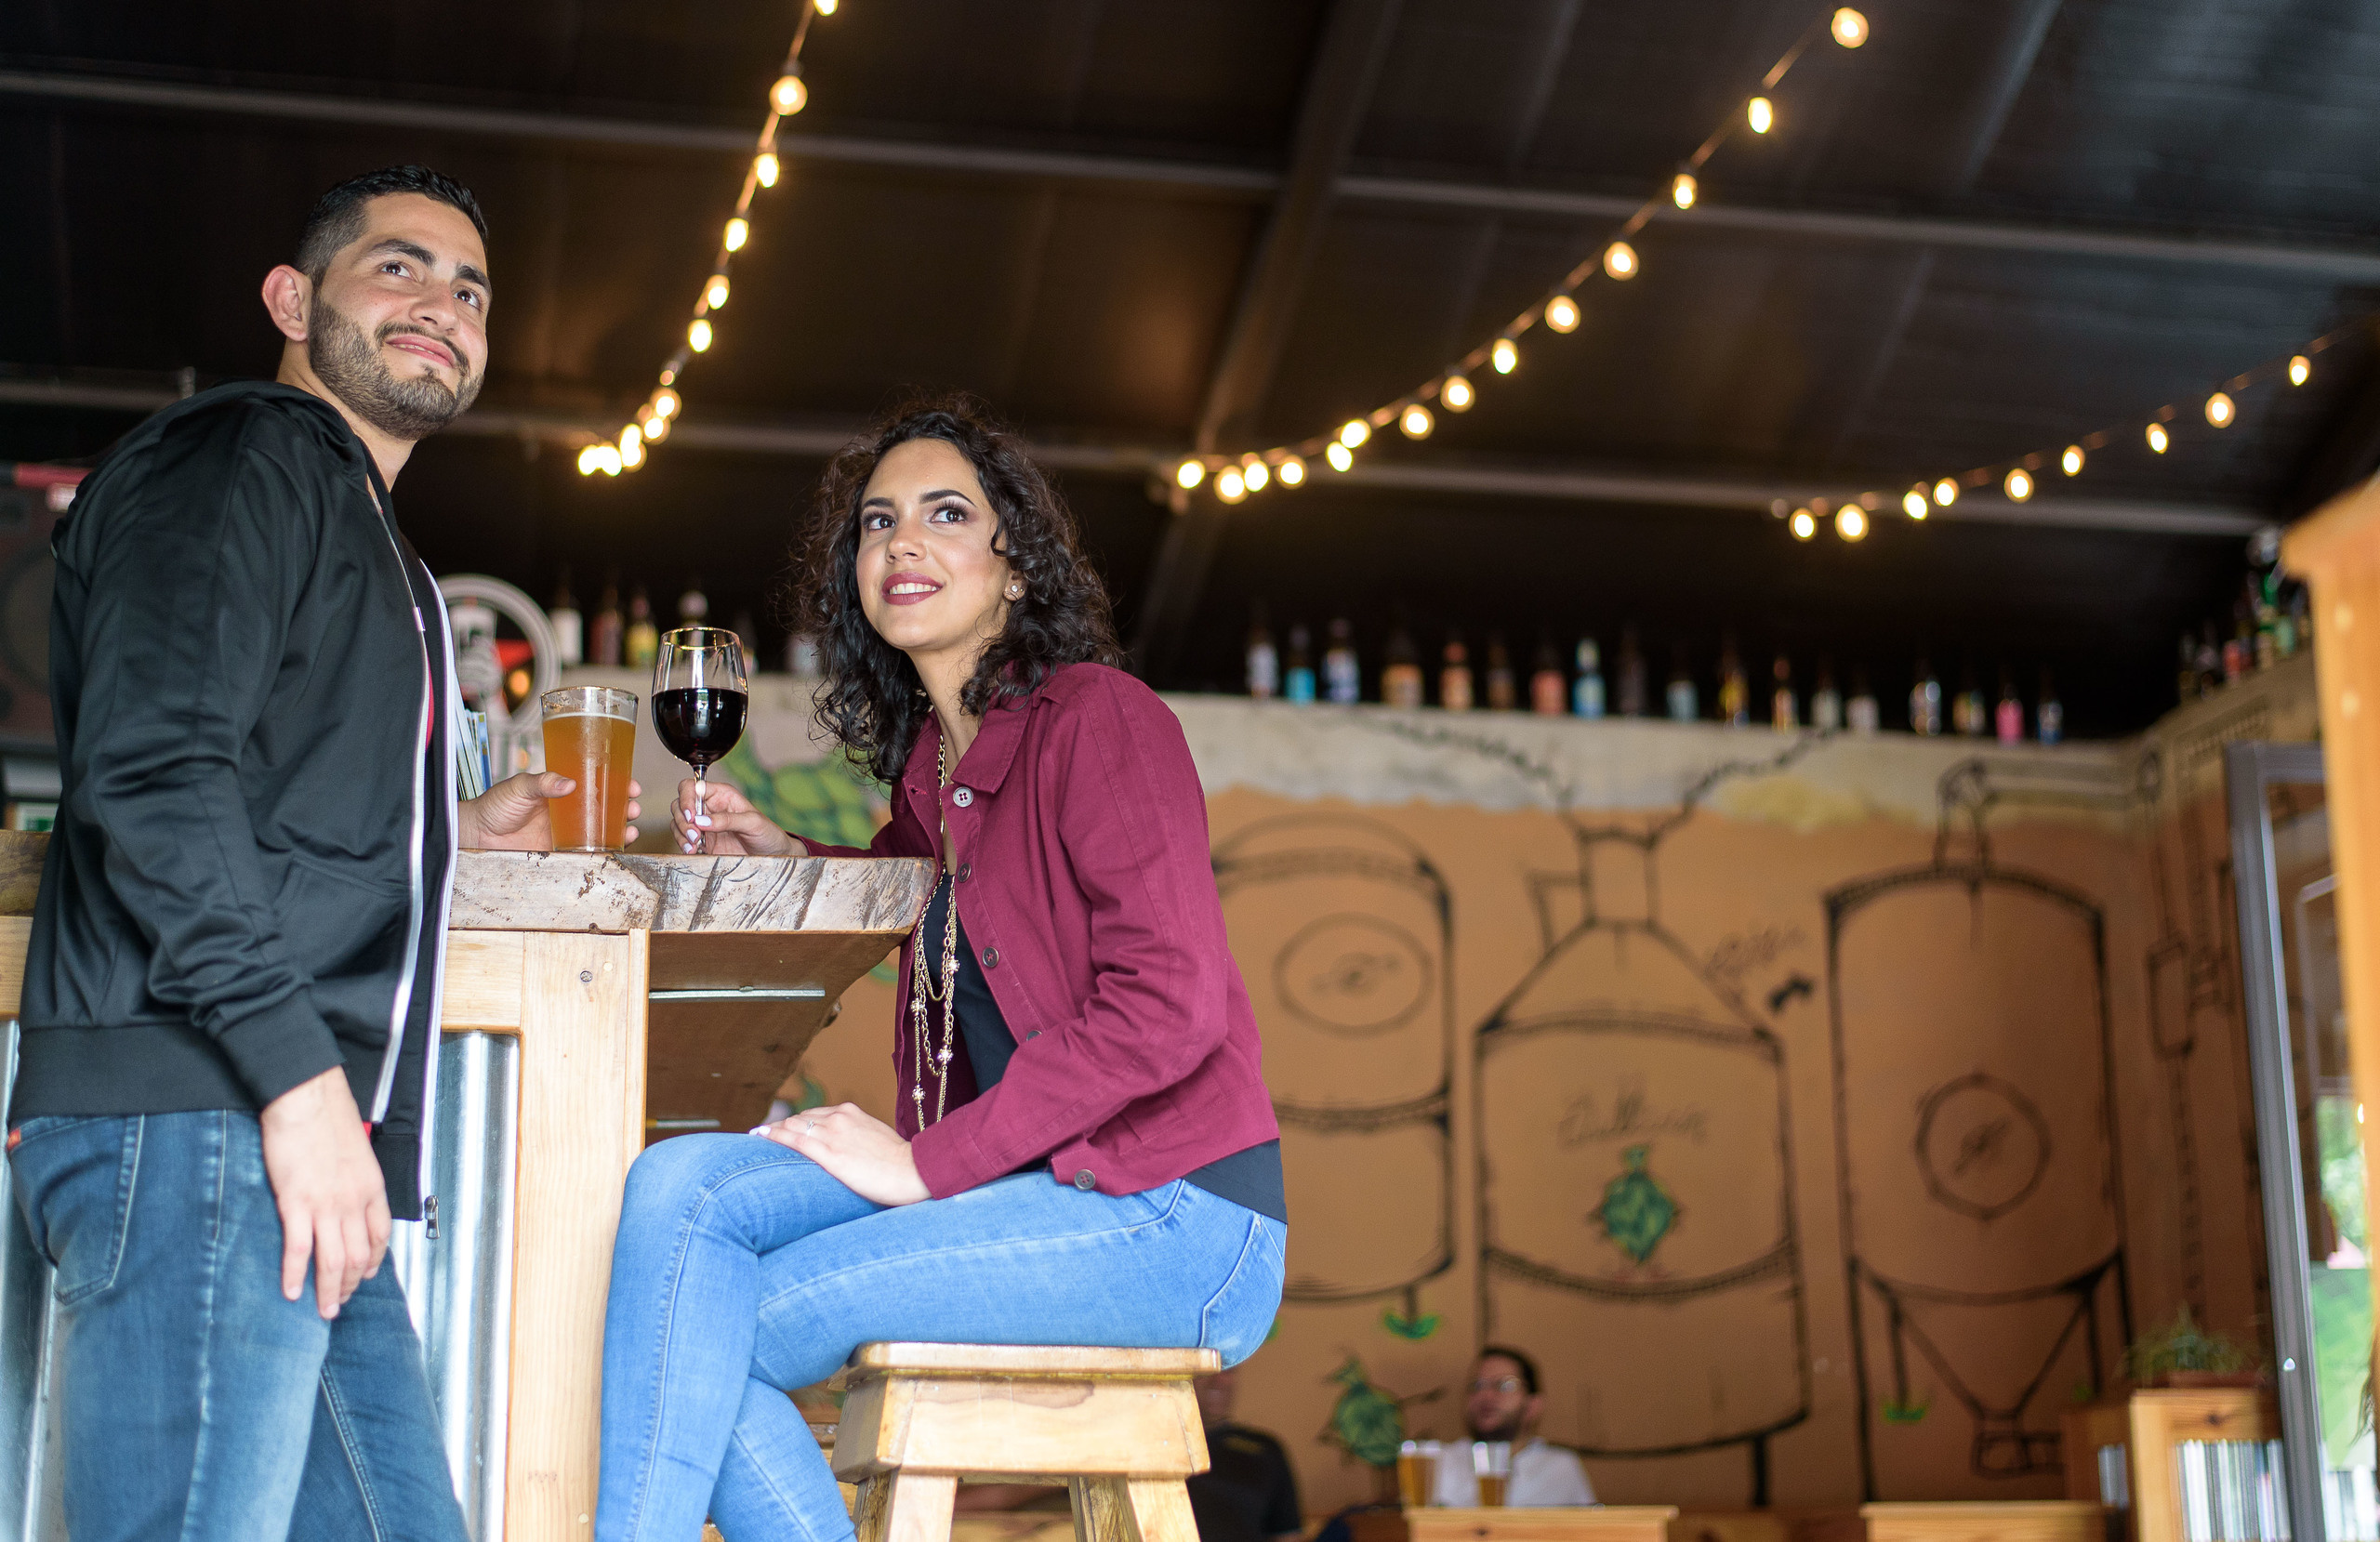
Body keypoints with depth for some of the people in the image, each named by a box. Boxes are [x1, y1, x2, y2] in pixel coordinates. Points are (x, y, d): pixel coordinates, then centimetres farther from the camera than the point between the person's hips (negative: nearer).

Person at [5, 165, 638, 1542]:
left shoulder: (363, 535, 29)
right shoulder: (236, 458, -3)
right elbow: (147, 773, -18)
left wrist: (451, 829, 32)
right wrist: (298, 1071, -22)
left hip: (304, 1152, 10)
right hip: (197, 1130, -10)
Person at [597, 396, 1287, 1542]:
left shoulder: (1097, 718, -9)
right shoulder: (929, 759, 15)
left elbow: (1168, 1003, -19)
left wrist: (925, 1161, -17)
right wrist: (787, 858, 19)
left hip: (1175, 1218, -7)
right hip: (1034, 1186, 7)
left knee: (701, 1331, -16)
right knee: (678, 1184, -13)